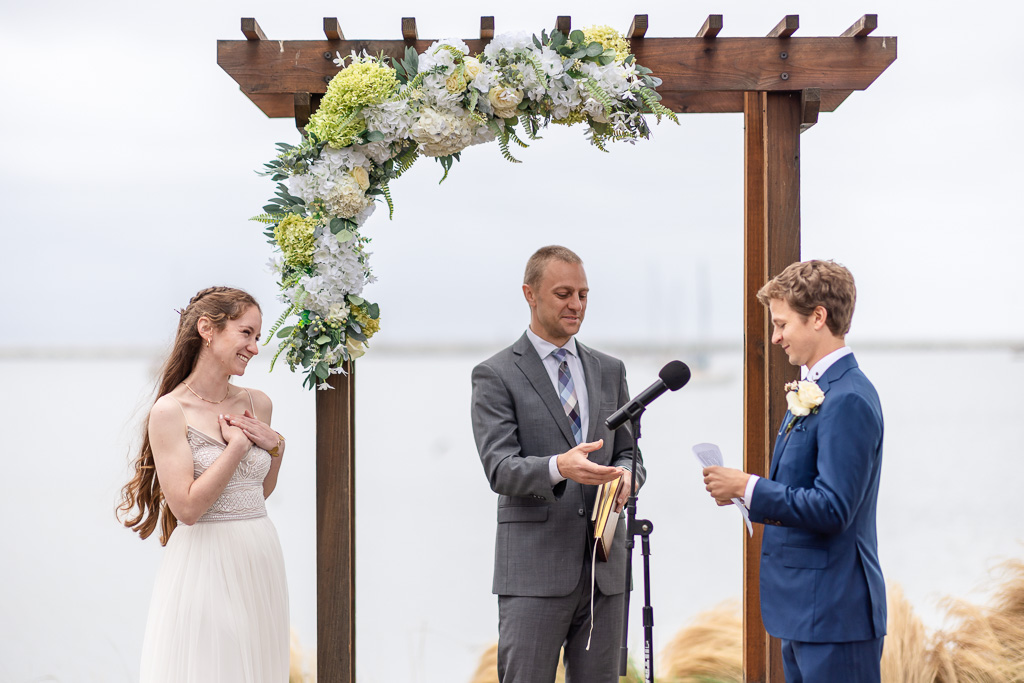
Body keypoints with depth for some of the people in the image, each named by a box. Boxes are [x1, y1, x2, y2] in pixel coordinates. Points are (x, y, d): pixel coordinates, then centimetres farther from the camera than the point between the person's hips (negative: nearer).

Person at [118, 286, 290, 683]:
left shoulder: (257, 404, 8)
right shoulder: (171, 411, -10)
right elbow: (188, 507, -17)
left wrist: (275, 446, 2)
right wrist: (237, 446, -14)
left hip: (261, 559, 6)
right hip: (205, 563, -6)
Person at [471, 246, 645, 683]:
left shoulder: (609, 371, 16)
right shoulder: (496, 376, -1)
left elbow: (628, 450, 17)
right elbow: (499, 469, -11)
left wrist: (626, 475, -8)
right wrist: (558, 467, -31)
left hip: (605, 566, 5)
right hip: (535, 570, -5)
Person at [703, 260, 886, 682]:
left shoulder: (848, 400, -18)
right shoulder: (813, 393, 15)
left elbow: (832, 509, -24)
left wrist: (748, 487, -17)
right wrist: (745, 493, 3)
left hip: (835, 612, -10)